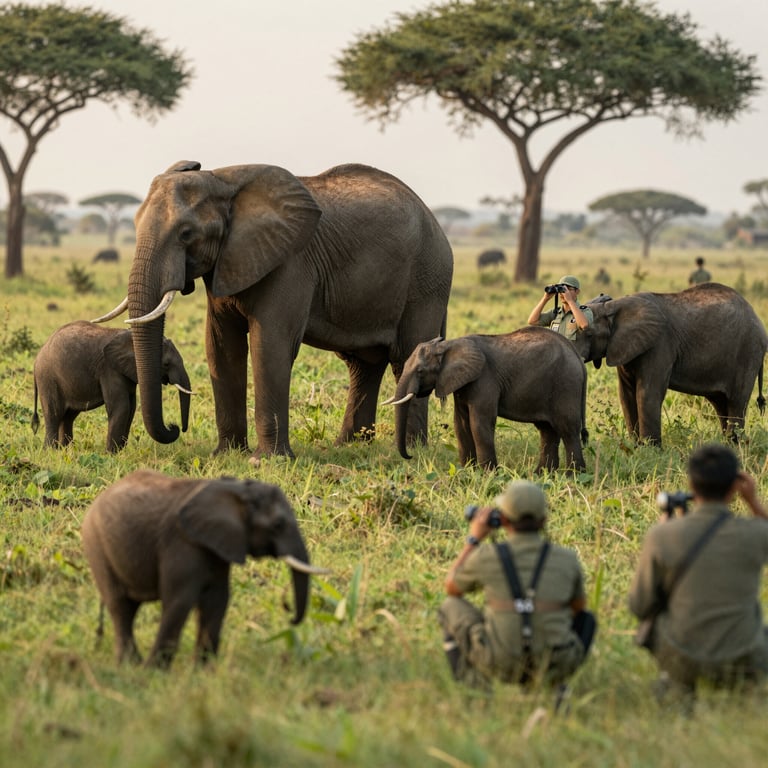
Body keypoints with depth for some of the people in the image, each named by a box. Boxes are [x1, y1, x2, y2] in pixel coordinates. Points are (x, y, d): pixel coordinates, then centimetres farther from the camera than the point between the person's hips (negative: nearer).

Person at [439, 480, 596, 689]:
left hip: (501, 666, -1)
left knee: (451, 606, 21)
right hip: (553, 670, 1)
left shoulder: (487, 556, -7)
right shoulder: (567, 560, -1)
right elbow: (579, 605, 19)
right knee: (584, 620, 31)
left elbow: (451, 588, 15)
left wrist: (473, 539, 21)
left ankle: (473, 683, 10)